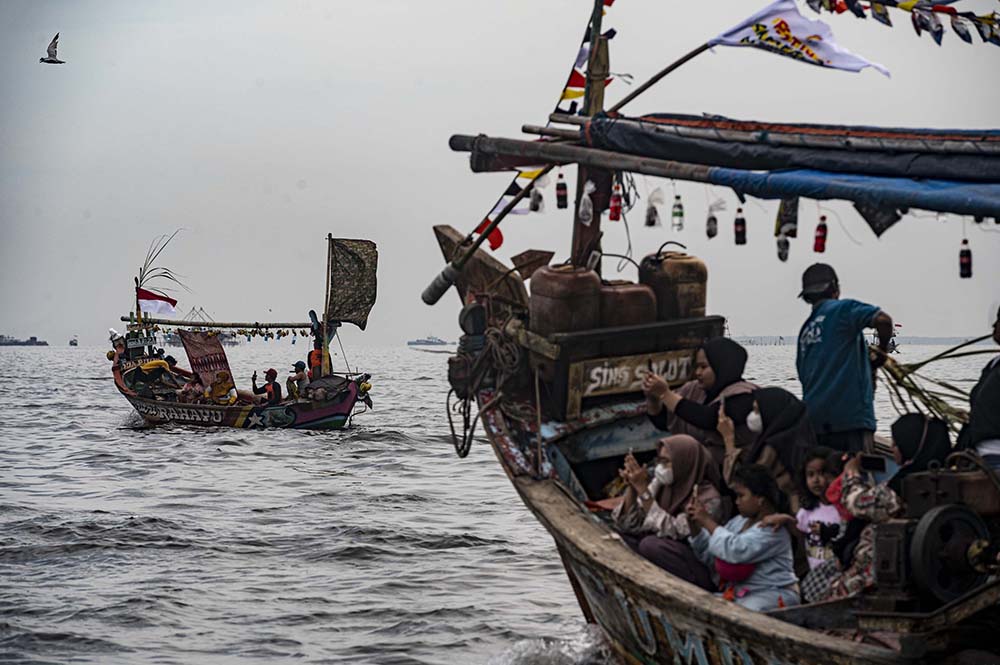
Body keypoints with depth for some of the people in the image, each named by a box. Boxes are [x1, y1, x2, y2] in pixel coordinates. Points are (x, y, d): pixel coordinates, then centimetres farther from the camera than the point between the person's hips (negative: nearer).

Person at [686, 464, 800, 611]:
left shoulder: (774, 528, -11)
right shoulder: (739, 522, 16)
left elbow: (737, 551, -24)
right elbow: (708, 556, 21)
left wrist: (707, 521, -14)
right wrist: (695, 526, 5)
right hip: (737, 593, 9)